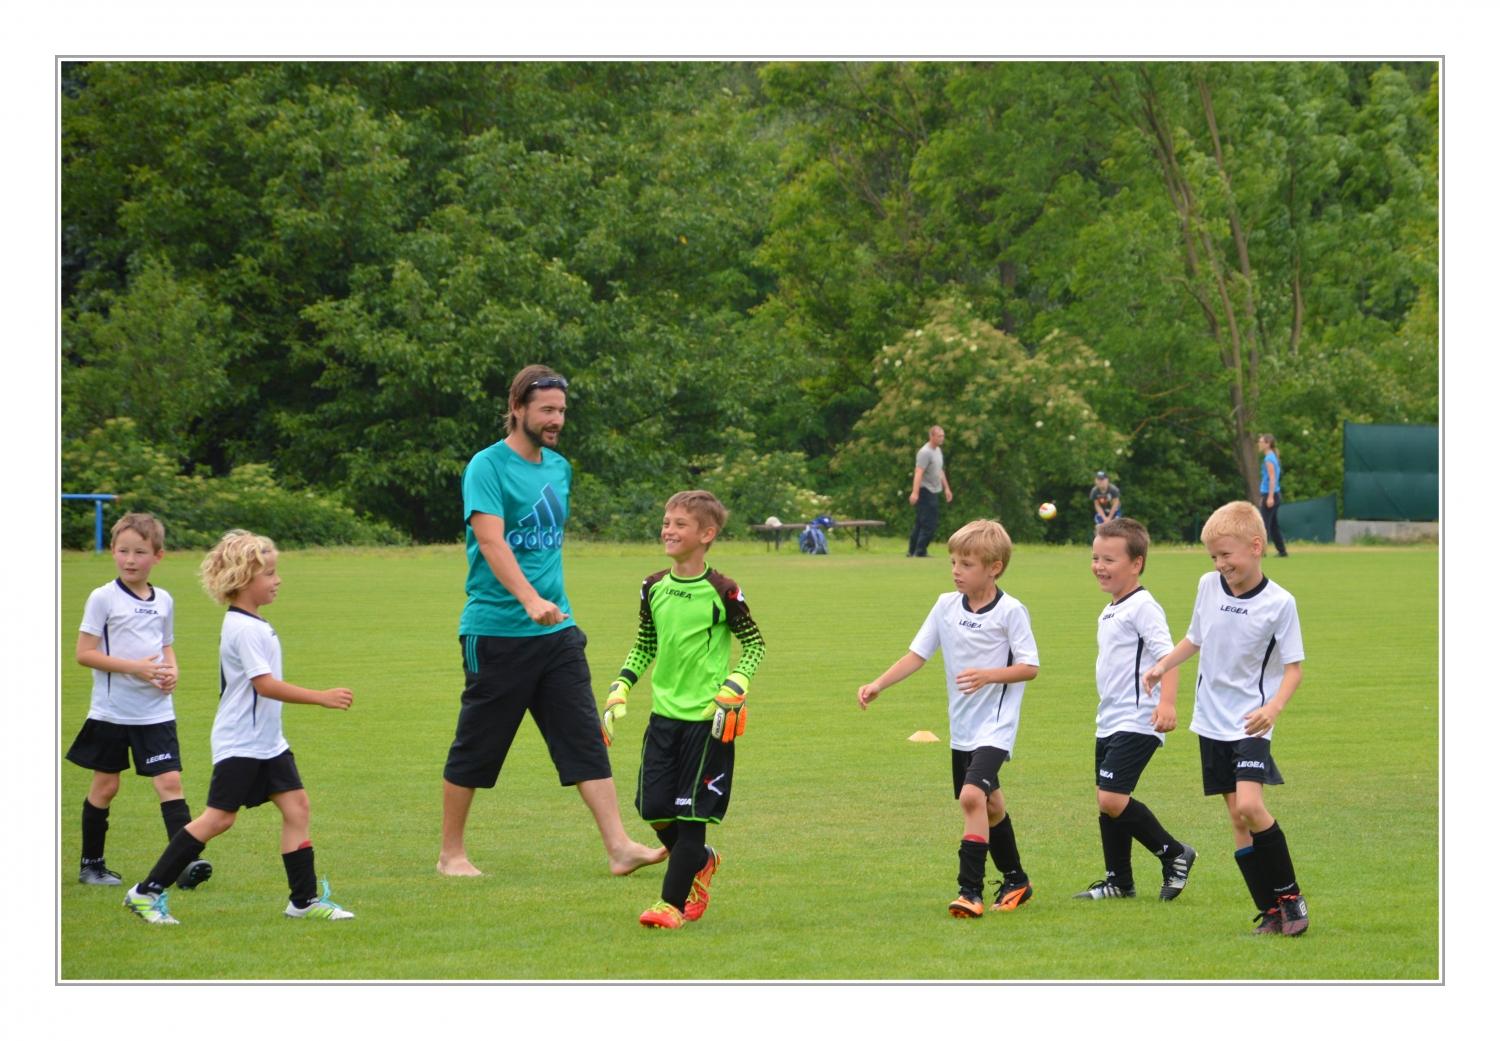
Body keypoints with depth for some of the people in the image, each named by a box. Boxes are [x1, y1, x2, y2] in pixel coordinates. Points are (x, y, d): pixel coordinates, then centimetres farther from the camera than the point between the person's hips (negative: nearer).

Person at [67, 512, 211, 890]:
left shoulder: (163, 601, 8)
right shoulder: (104, 598, -7)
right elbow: (84, 653, -11)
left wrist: (171, 670, -2)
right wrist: (135, 667, -18)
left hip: (156, 712, 3)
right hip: (112, 712, -3)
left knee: (169, 780, -8)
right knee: (105, 785, 6)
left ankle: (185, 862, -14)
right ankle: (91, 864, 19)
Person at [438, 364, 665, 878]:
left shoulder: (559, 468, 13)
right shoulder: (487, 468, -11)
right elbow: (491, 541, -23)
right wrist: (530, 599, -36)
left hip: (557, 630, 6)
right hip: (497, 632, -6)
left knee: (586, 739, -2)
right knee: (475, 748, 3)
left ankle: (619, 846, -6)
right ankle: (451, 852, 16)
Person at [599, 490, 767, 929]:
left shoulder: (721, 592, -9)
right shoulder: (654, 588, 7)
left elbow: (754, 645, -2)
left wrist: (732, 692, -14)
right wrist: (619, 690, 8)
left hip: (707, 718, -6)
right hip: (664, 712, 6)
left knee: (690, 812, -5)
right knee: (654, 807, 4)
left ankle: (673, 902, 1)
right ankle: (701, 862, 32)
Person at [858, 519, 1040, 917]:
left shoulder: (1010, 611, -11)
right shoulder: (946, 606, 4)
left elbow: (1029, 667, -10)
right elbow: (917, 654, 5)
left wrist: (989, 675, -26)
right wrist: (879, 684, -6)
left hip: (995, 724, -7)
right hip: (962, 726, 7)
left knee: (972, 795, -23)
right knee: (990, 805, 17)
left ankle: (971, 890, -22)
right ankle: (1014, 881, 35)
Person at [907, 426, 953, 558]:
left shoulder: (938, 450, 15)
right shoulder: (925, 452, -16)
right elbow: (919, 473, -25)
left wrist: (946, 488, 26)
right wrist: (915, 493, -33)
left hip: (933, 492, 9)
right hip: (925, 491, -9)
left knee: (920, 523, 12)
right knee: (929, 524, -11)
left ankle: (912, 551, 17)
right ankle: (920, 552, -7)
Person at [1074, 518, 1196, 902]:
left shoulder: (1142, 607, -13)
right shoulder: (1110, 611, 17)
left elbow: (1166, 654, -23)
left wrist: (1167, 702, -36)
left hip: (1136, 723, -10)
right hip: (1109, 723, 10)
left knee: (1112, 798, -17)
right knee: (1106, 801, 11)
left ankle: (1174, 854, -2)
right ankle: (1119, 881, 20)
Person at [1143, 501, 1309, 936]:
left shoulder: (1279, 603, -12)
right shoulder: (1208, 586, 2)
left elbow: (1293, 667, -9)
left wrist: (1274, 707, -26)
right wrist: (1163, 665, 2)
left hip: (1250, 724, -5)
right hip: (1212, 721, 5)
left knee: (1249, 805, -22)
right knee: (1237, 819, 4)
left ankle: (1289, 895, -5)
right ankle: (1271, 913, 9)